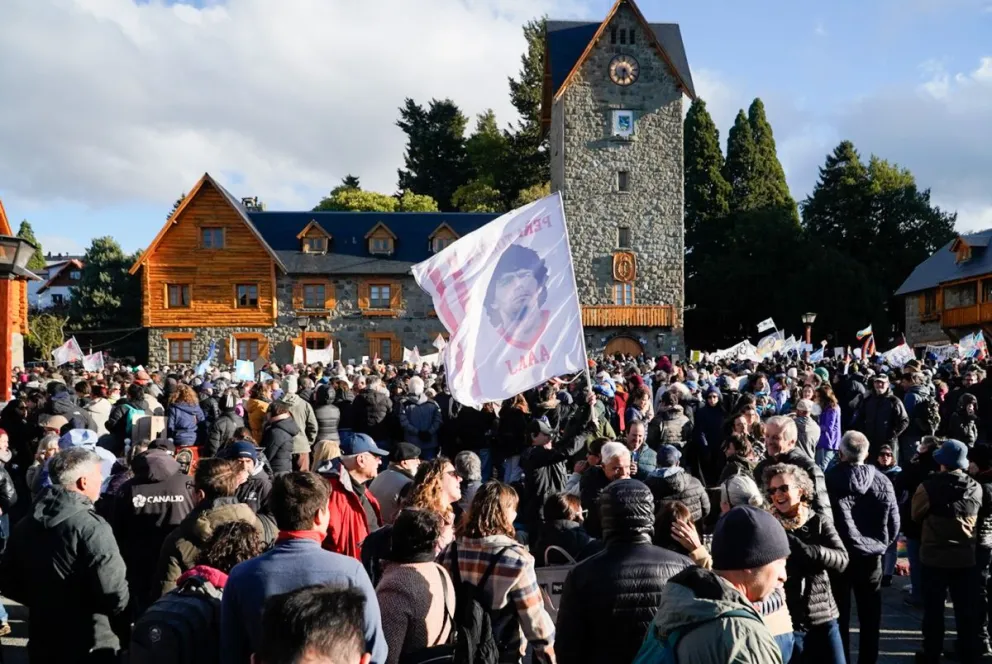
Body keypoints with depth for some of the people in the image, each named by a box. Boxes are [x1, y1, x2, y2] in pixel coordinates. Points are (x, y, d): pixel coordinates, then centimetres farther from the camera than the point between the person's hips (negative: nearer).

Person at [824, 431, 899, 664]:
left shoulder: (828, 480, -15)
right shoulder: (882, 482, -7)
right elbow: (894, 524, 0)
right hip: (871, 557, 2)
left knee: (839, 617, 9)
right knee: (870, 619, 15)